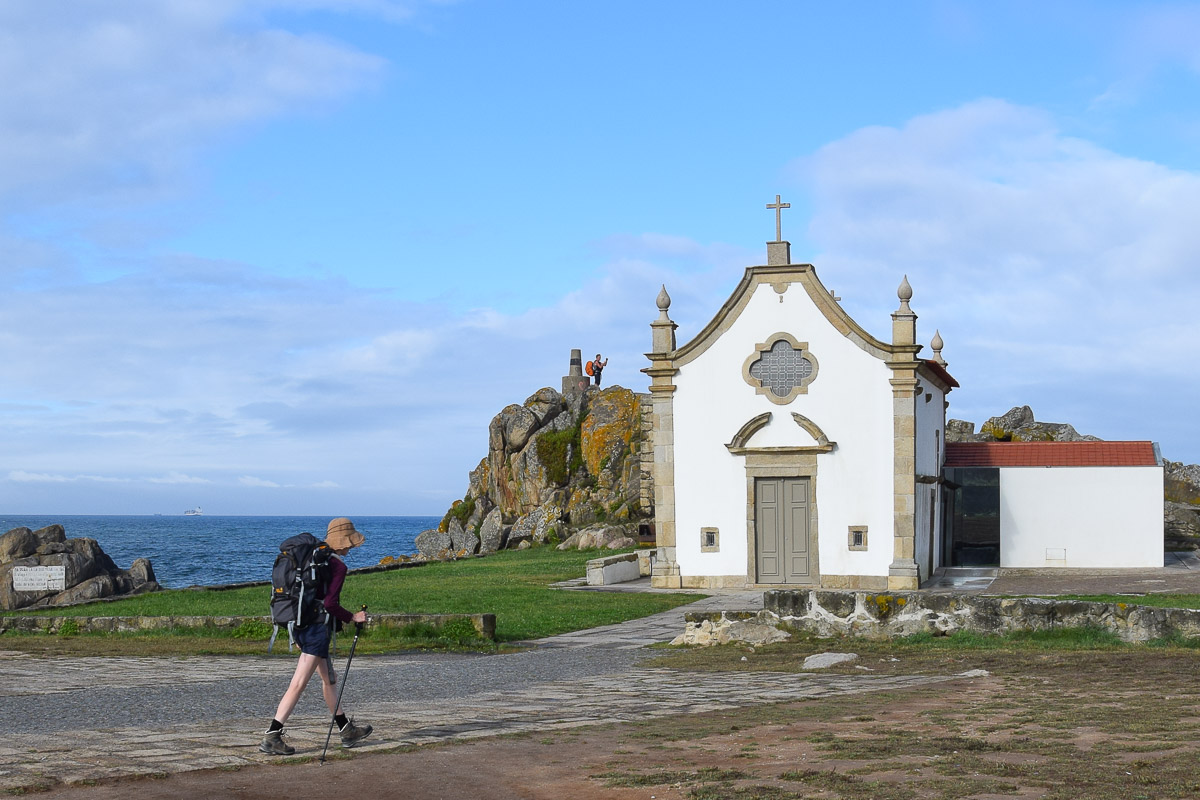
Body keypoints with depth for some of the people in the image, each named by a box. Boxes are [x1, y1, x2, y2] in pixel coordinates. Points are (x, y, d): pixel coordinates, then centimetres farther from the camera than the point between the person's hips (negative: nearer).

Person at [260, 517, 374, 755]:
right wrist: (352, 617, -6)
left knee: (330, 680, 19)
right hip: (317, 627, -10)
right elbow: (330, 603, -20)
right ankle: (271, 738, -14)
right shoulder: (337, 566, -12)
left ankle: (347, 730, 29)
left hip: (301, 625, 10)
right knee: (298, 684, -10)